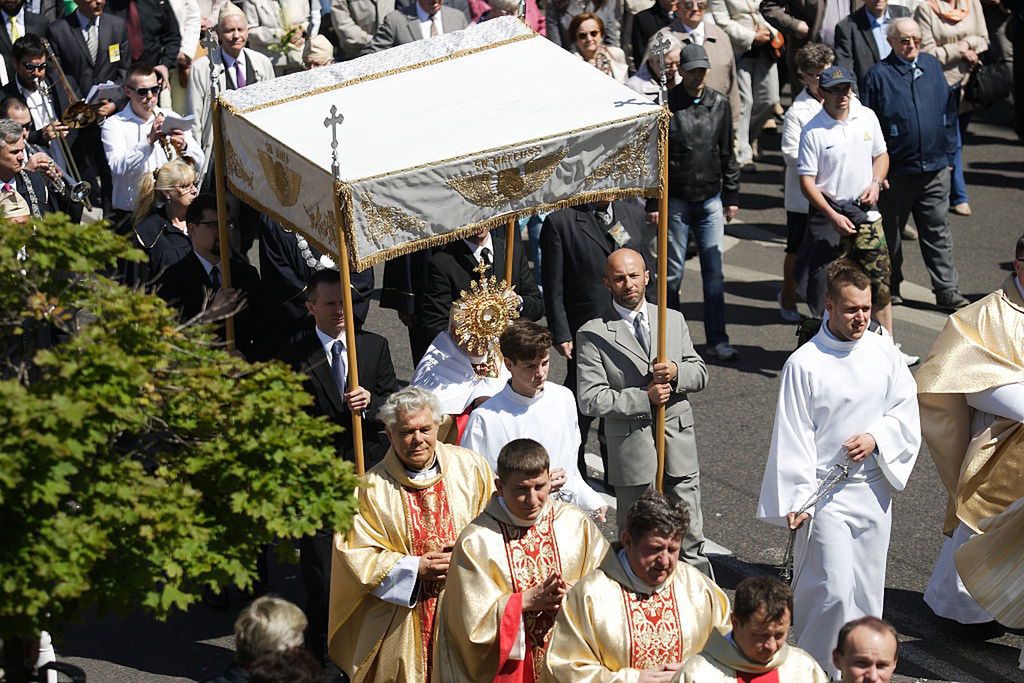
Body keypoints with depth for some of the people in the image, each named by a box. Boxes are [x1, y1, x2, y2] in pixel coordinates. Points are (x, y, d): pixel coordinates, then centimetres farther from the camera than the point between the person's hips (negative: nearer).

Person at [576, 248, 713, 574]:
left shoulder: (674, 320, 9)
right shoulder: (593, 335, -6)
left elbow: (701, 373, 11)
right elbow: (590, 399, -12)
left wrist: (676, 371, -12)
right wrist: (644, 398, -17)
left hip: (679, 447, 3)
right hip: (632, 451, -3)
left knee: (690, 536, 9)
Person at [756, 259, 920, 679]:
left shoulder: (883, 352, 1)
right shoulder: (804, 364, -13)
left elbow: (906, 409, 10)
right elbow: (792, 438, -11)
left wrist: (876, 437, -10)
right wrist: (796, 501, -14)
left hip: (874, 487, 5)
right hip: (826, 493, -5)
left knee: (867, 588, 13)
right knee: (833, 590, -8)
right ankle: (820, 668, 10)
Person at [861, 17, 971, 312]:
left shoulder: (933, 66, 8)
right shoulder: (879, 75, -6)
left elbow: (949, 113, 14)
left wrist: (949, 153, 12)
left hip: (935, 168, 3)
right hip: (896, 170, -3)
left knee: (938, 232, 5)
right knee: (890, 232, 10)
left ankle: (947, 290, 8)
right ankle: (889, 286, 26)